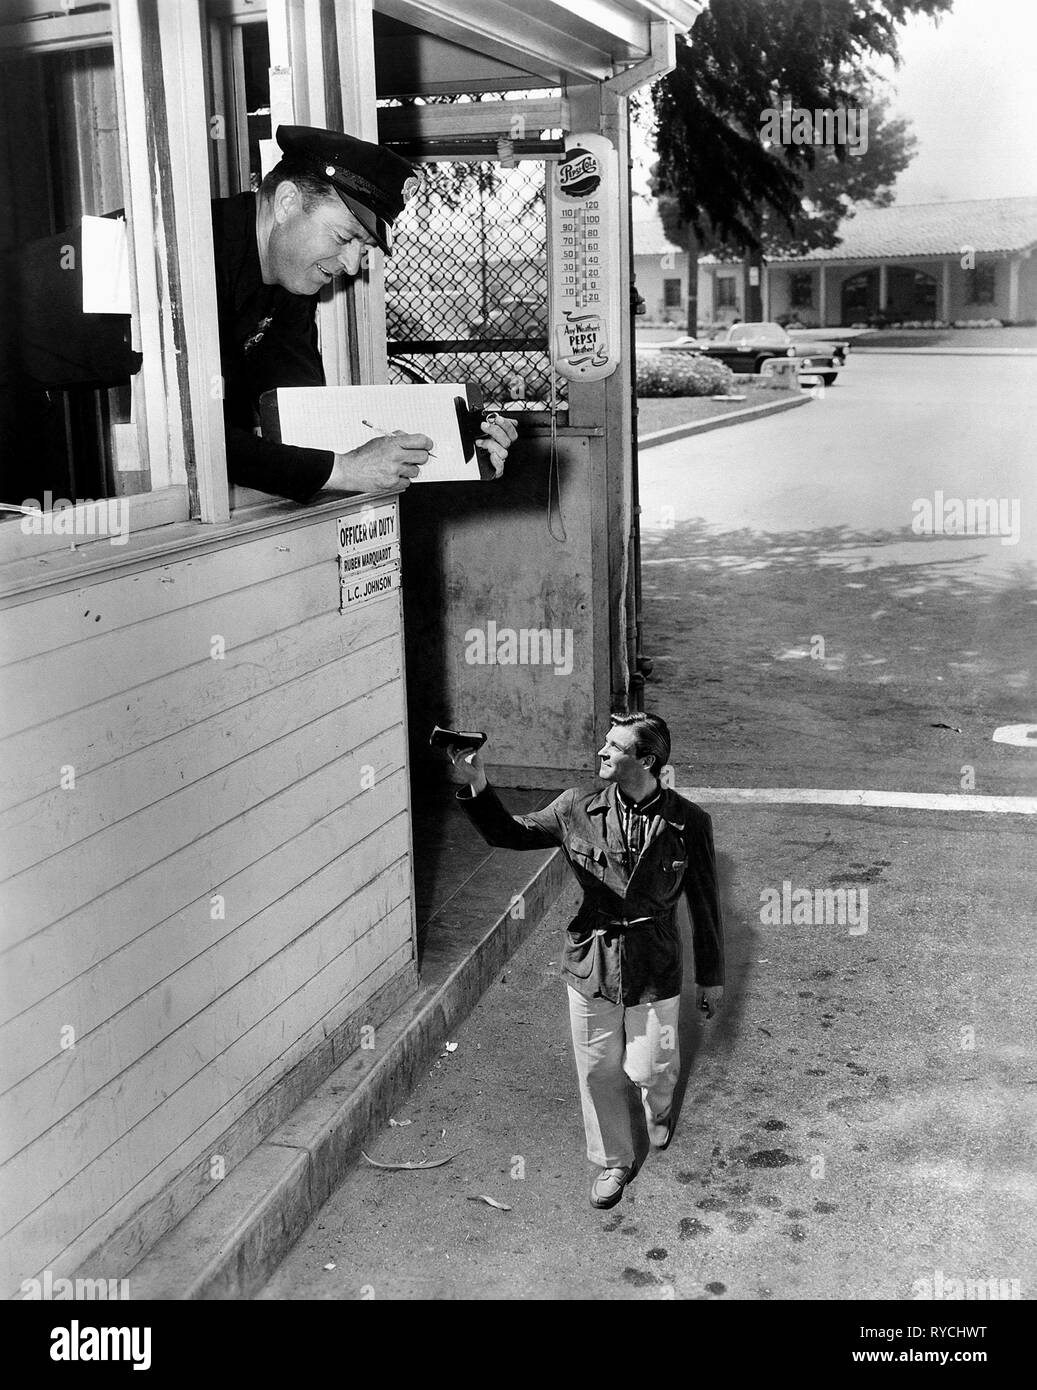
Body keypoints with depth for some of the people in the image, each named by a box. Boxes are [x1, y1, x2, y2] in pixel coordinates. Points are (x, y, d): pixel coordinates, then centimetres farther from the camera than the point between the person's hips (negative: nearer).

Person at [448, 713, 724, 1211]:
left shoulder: (687, 821, -13)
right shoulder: (578, 809, -9)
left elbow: (705, 903, -3)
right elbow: (509, 833, -9)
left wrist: (711, 977, 5)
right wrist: (477, 787, -29)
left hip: (654, 968, -2)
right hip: (589, 963, 2)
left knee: (649, 1070, 10)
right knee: (598, 1072, 14)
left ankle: (659, 1109, 49)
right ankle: (614, 1162, 39)